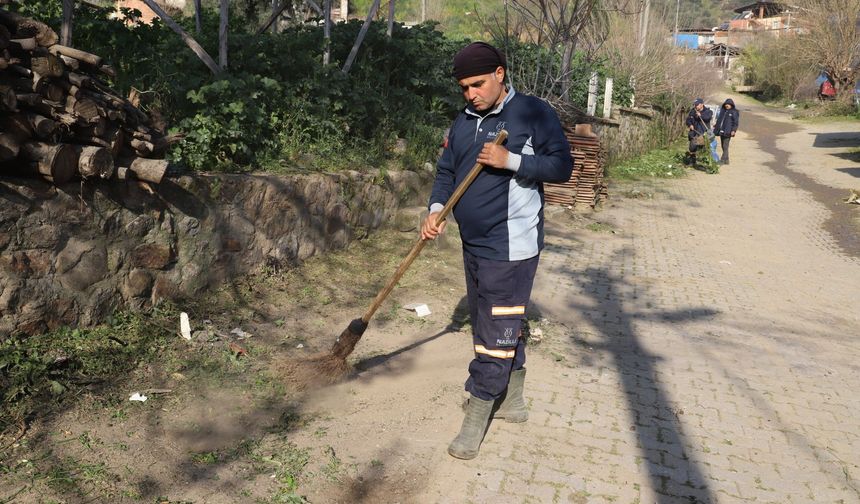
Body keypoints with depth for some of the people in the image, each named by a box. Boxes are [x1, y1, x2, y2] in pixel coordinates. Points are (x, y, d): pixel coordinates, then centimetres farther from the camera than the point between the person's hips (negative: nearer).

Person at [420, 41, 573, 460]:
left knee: (496, 334, -3)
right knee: (500, 326, 18)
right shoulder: (463, 121, 12)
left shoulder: (533, 113, -8)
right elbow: (446, 171, 15)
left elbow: (562, 166, -10)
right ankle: (512, 401, 33)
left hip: (512, 247, -7)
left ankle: (475, 420, 7)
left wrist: (511, 160, -22)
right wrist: (436, 210, -2)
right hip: (474, 245, 8)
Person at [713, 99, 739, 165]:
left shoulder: (734, 112, -2)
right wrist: (716, 125, 21)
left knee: (725, 146, -11)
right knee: (722, 146, 9)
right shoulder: (722, 110, 17)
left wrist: (733, 130, -15)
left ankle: (723, 160, -13)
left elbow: (736, 122, -7)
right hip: (721, 131, 7)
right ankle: (726, 160, 18)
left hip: (727, 132, -7)